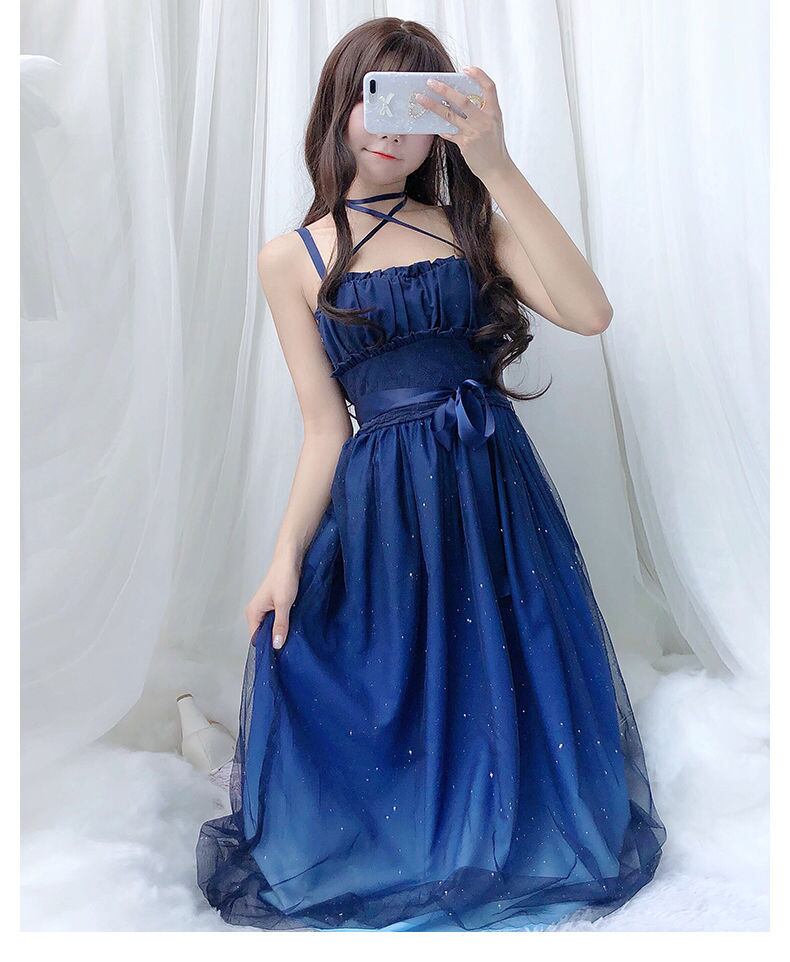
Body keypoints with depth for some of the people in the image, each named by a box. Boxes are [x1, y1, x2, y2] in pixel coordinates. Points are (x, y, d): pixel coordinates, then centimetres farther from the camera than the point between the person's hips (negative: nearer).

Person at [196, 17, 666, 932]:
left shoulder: (470, 222, 5)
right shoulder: (292, 257, 2)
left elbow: (589, 312, -12)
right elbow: (325, 425, 1)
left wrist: (497, 167, -16)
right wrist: (287, 556, -8)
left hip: (496, 488, 2)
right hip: (382, 507, -1)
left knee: (511, 681, 12)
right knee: (386, 693, 8)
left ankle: (499, 838, 42)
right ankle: (399, 855, 37)